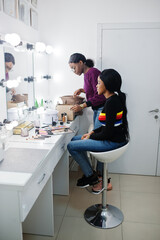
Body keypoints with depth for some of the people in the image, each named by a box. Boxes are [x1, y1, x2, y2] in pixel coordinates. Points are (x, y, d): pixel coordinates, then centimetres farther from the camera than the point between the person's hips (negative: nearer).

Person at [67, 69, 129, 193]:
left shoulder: (111, 102, -24)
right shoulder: (115, 98, 7)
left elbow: (108, 133, -23)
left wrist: (90, 137, -7)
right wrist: (92, 132, 8)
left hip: (113, 141, -10)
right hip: (113, 136, 10)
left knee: (71, 146, -6)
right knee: (75, 139, 16)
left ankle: (91, 176, 10)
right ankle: (90, 173, 22)